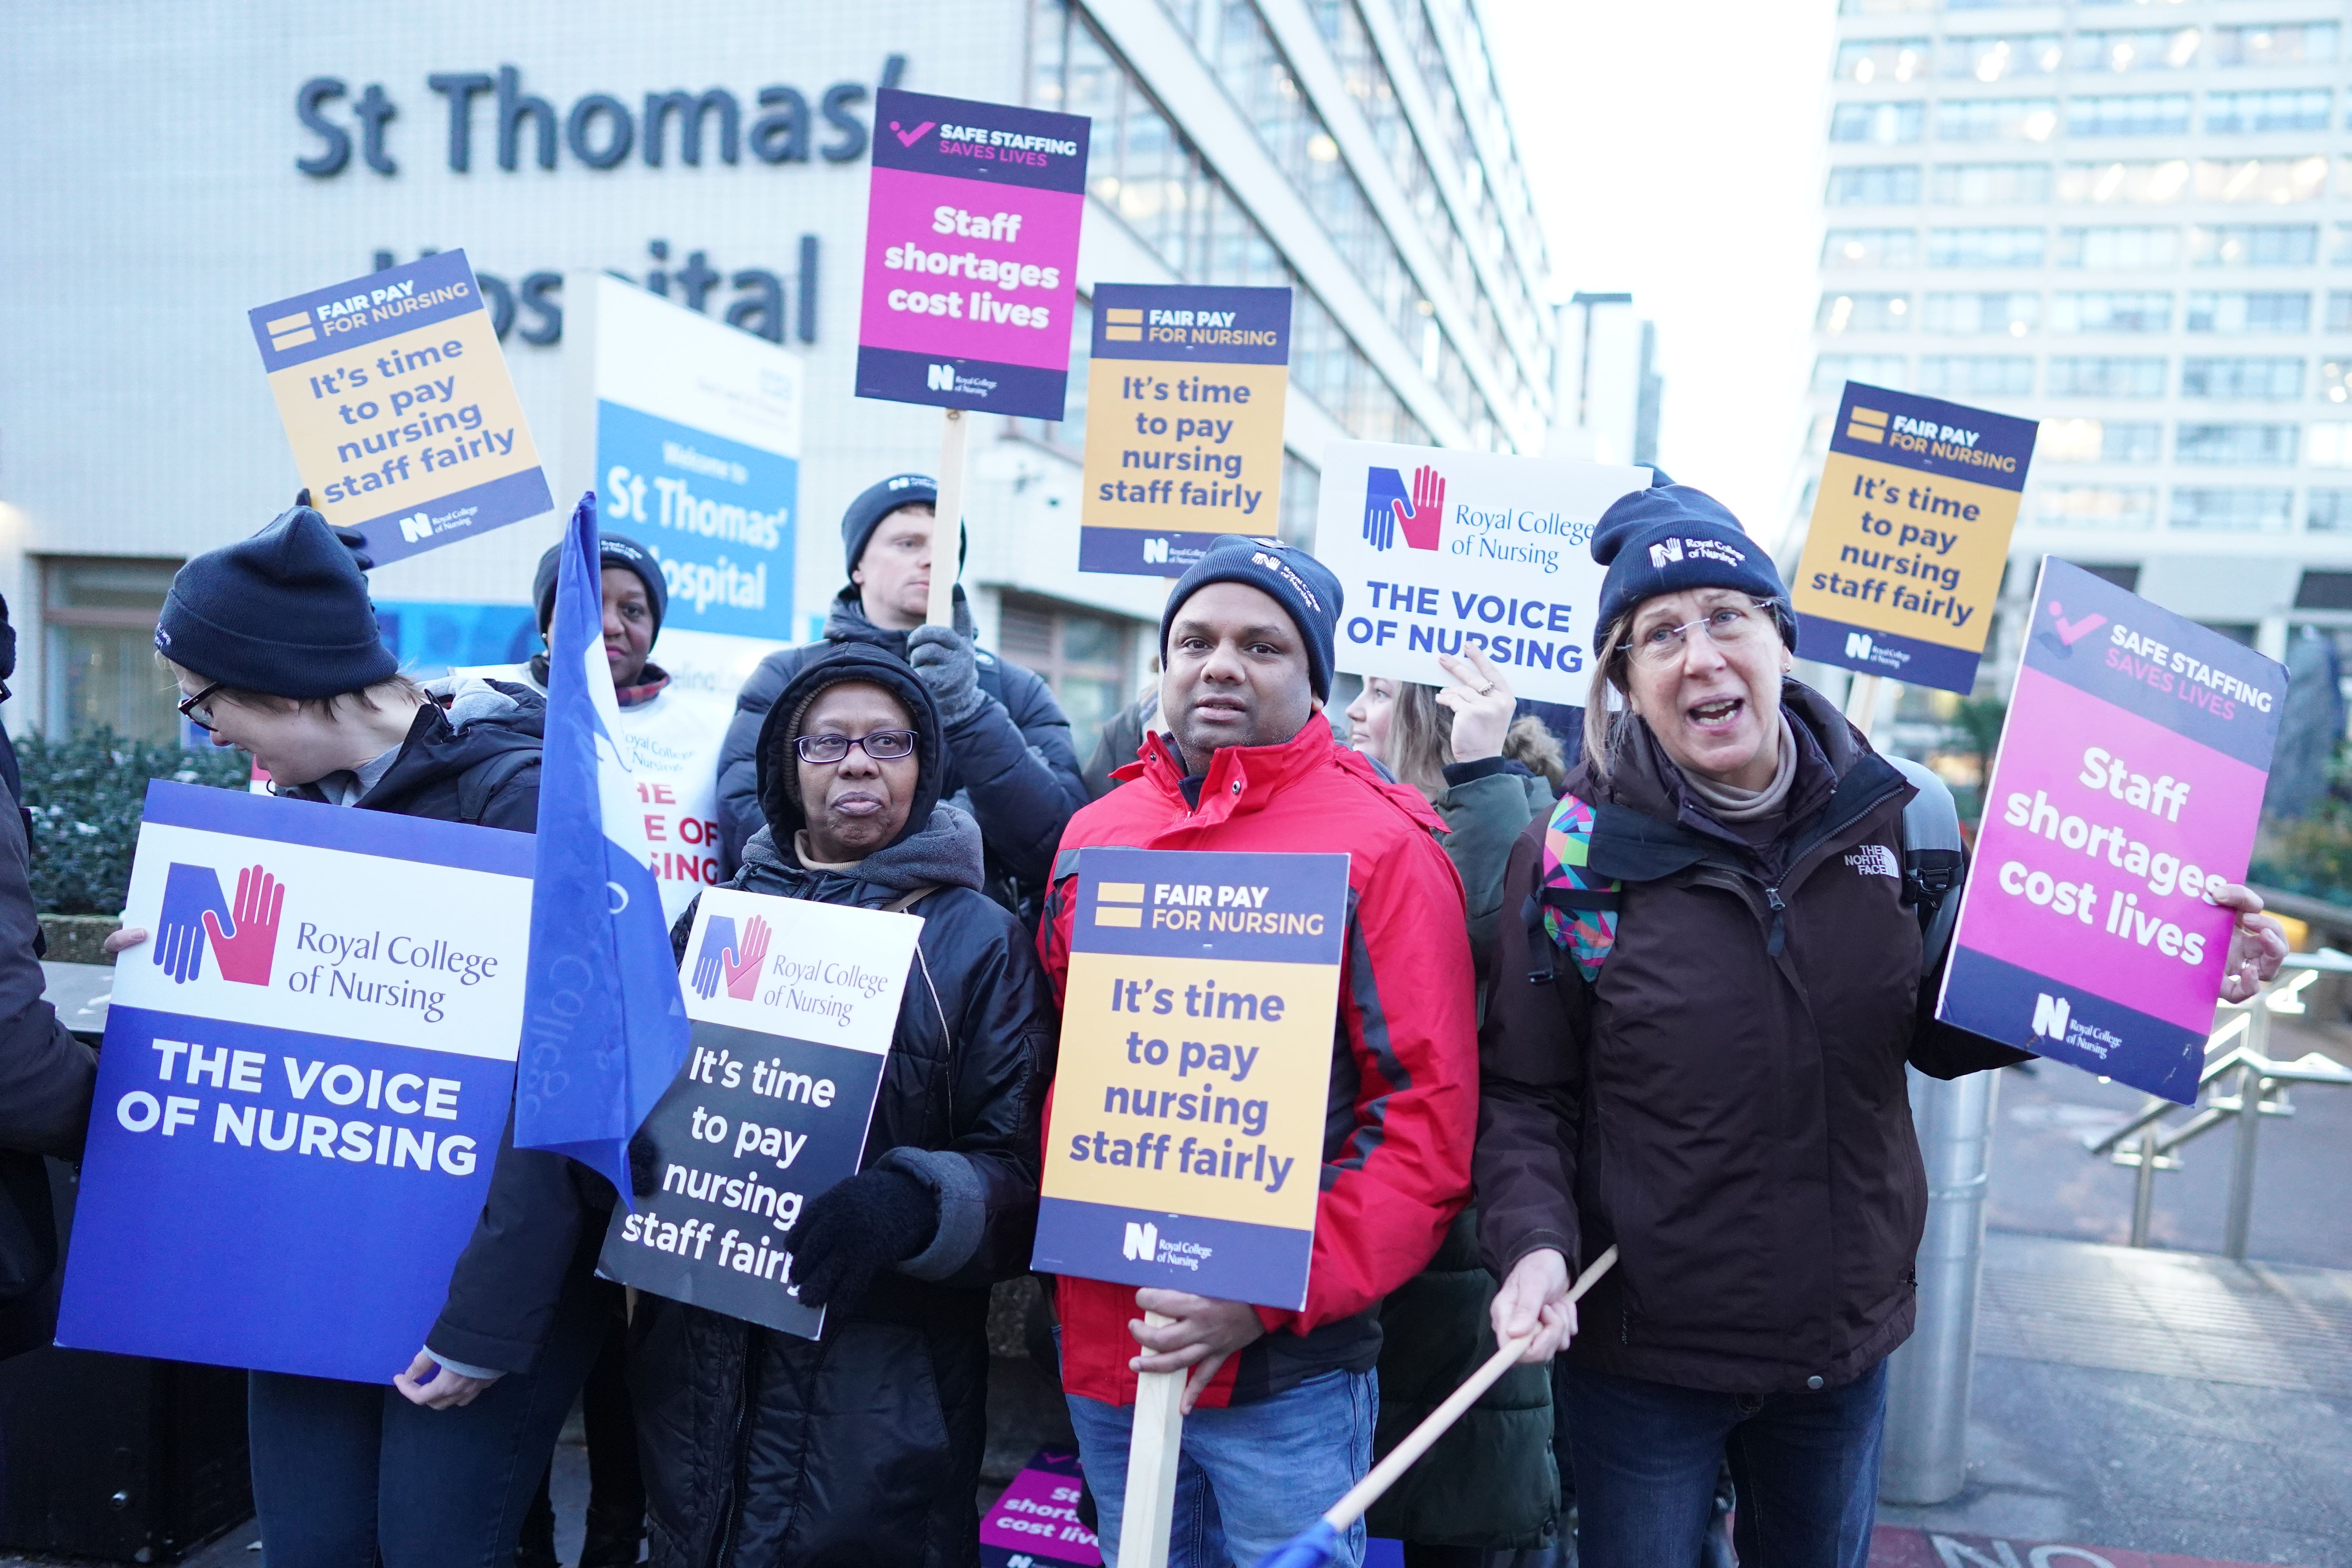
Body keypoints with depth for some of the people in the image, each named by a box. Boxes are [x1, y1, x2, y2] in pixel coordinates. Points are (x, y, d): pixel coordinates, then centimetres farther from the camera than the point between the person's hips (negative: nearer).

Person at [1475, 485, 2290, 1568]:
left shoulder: (1886, 816, -5)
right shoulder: (1576, 855, -15)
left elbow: (1944, 1030, 5)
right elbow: (1523, 1093, -10)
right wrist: (1534, 1241, -27)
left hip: (1845, 1346, 4)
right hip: (1639, 1350, -3)